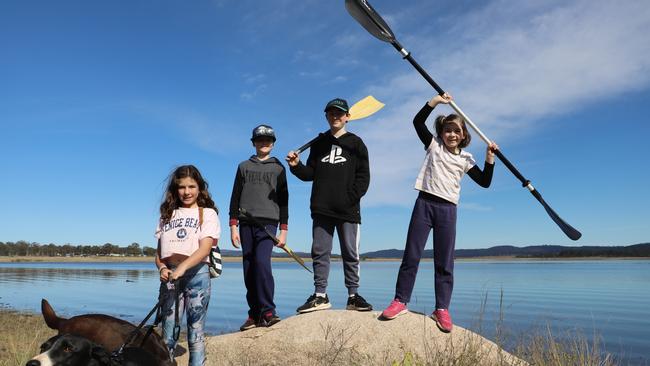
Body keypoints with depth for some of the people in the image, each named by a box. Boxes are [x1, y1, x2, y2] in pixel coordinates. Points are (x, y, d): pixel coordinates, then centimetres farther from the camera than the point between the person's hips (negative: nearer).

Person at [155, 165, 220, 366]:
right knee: (168, 332, 4)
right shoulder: (167, 214, 17)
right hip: (170, 275, 3)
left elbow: (205, 248, -10)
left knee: (196, 331, 2)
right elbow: (159, 251, 15)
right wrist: (162, 268, -6)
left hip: (196, 274, -3)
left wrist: (182, 267, -24)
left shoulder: (207, 213, 4)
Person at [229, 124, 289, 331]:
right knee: (249, 269, 1)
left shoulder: (278, 167, 13)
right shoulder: (244, 166, 17)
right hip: (246, 223, 2)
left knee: (262, 262, -21)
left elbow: (283, 200, 11)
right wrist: (233, 226, 2)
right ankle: (254, 314, 8)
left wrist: (283, 229, 3)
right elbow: (235, 197, 12)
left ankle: (267, 311, -15)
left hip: (268, 222, -2)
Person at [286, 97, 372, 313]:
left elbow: (363, 176, 0)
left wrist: (351, 198, -13)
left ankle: (353, 296, 11)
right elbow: (310, 174, 13)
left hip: (348, 210, -3)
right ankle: (320, 296, 12)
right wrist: (296, 166, -7)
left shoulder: (356, 143, 6)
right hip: (321, 209, 3)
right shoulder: (319, 143, 15)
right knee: (320, 252, 4)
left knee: (350, 253, 3)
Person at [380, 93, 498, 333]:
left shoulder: (465, 159, 12)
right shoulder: (434, 145, 8)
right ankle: (400, 301, 6)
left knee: (444, 262, 3)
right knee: (411, 255, -2)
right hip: (424, 204, -1)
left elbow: (485, 182, 10)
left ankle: (442, 309, 9)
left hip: (447, 209, 1)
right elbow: (418, 121, -3)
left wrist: (490, 158, -1)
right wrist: (436, 101, -9)